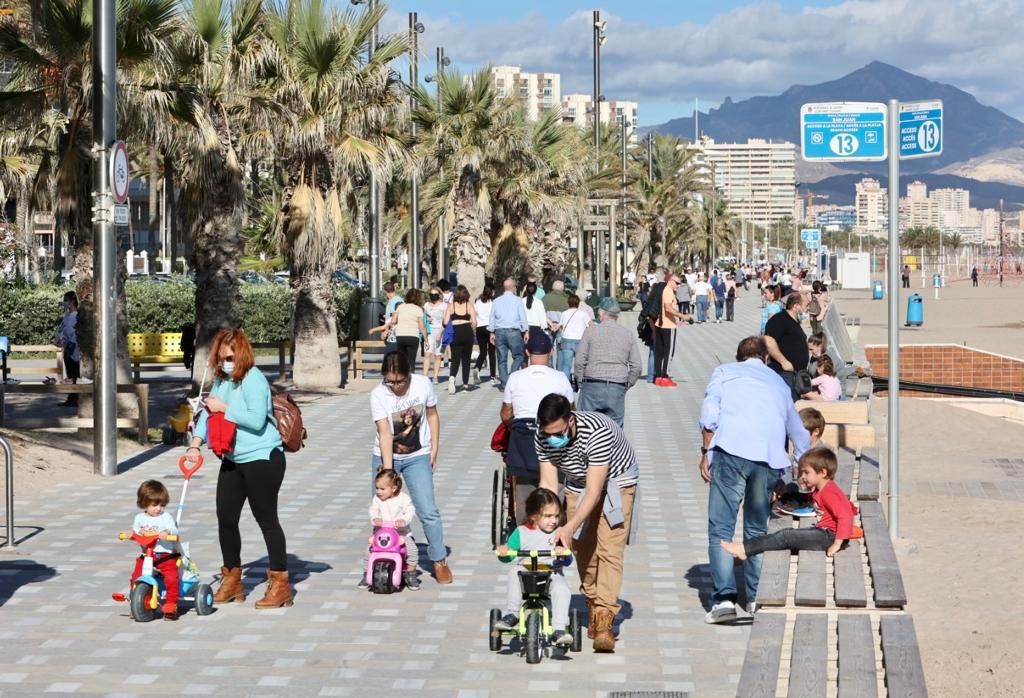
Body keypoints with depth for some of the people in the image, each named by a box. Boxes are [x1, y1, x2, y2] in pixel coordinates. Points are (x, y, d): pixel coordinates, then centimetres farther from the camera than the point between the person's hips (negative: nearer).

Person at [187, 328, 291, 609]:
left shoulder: (253, 379, -16)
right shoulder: (221, 380, 8)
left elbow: (257, 419, -25)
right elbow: (208, 412, 8)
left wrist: (224, 408, -18)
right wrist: (196, 443, -5)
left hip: (262, 459, -8)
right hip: (233, 460, 8)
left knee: (266, 518, -3)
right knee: (226, 519, 9)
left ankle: (280, 583, 4)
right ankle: (232, 580, 24)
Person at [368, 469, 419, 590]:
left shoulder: (403, 498, -6)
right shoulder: (377, 499, 3)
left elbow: (410, 511, -15)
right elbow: (373, 510, -5)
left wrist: (404, 520, -35)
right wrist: (375, 518, -29)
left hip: (402, 533, -2)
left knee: (412, 548, -25)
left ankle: (410, 575, -7)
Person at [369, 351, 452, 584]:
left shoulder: (423, 385, -14)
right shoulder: (378, 395, -18)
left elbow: (432, 415, 2)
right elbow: (385, 434, -22)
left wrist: (434, 449, -1)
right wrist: (387, 471, -26)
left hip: (418, 456, 0)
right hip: (386, 456, 0)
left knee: (428, 511, -7)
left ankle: (439, 561, 8)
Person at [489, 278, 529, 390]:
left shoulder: (497, 301, 9)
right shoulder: (517, 300, -2)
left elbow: (492, 317, 10)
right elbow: (523, 317, -2)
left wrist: (492, 332, 16)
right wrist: (525, 331, 4)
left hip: (499, 331, 4)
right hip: (514, 331, -4)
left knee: (502, 359, 7)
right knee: (518, 356, 5)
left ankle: (504, 383, 7)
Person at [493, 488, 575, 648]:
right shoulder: (522, 532, 7)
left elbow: (568, 561, 1)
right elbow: (509, 555, 5)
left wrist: (563, 555, -23)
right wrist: (503, 552, -19)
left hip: (552, 574, 0)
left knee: (562, 589, -32)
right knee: (514, 572, -31)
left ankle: (559, 630, -36)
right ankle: (511, 615, -26)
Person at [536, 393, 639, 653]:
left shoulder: (597, 431, -38)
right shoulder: (543, 438, -21)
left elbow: (594, 490, -38)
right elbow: (548, 484, -19)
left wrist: (570, 527, -45)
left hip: (616, 481, -5)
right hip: (578, 484, 5)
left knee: (609, 550, -17)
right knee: (582, 549, 3)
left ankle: (604, 621, -23)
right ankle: (593, 606, 21)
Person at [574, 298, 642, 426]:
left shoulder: (591, 331, 1)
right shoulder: (629, 334, 7)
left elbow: (579, 362, -3)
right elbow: (636, 366, 5)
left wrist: (581, 381, 11)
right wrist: (627, 385, 16)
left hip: (592, 387, -2)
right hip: (617, 389, 2)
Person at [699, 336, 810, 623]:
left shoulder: (724, 372, 20)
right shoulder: (779, 382, 30)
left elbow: (709, 412, 2)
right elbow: (798, 431, 40)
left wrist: (706, 452, 6)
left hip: (731, 451, -3)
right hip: (770, 459, 3)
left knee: (721, 528, -3)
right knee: (757, 530, 16)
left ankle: (724, 597, -15)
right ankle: (756, 596, 16)